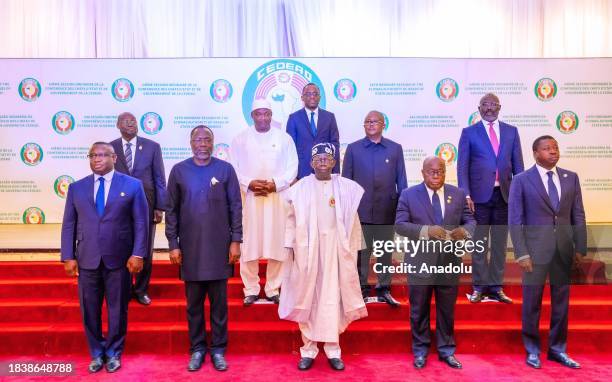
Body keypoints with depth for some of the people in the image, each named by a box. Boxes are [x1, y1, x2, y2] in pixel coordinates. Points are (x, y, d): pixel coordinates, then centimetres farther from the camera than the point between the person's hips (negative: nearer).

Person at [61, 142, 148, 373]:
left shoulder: (132, 185, 0)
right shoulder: (76, 188, 8)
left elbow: (141, 222, -3)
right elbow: (69, 225, 7)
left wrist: (138, 254, -10)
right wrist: (68, 257, 0)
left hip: (119, 259, -2)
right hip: (87, 259, 2)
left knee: (117, 309, 9)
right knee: (89, 310, 11)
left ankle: (113, 353, 27)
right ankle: (97, 353, 29)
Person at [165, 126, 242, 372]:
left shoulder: (225, 169, 0)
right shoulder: (178, 171, 3)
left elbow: (235, 207, 1)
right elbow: (171, 210, 4)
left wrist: (236, 241, -4)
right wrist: (173, 244, 0)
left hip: (219, 247, -1)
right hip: (190, 248, 1)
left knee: (219, 303, 8)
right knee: (193, 303, 11)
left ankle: (218, 349, 22)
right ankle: (197, 348, 26)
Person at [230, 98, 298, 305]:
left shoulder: (285, 138, 6)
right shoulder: (240, 139, 7)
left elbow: (292, 168, 3)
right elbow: (232, 168, 4)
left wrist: (275, 183, -12)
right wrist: (249, 183, -12)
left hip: (277, 197, 0)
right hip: (248, 197, 0)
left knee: (277, 243, 1)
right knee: (249, 244, 0)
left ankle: (273, 289, 12)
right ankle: (251, 290, 12)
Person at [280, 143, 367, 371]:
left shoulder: (347, 188, 1)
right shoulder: (299, 188, 0)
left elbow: (353, 220, 4)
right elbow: (291, 219, 2)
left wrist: (353, 248, 2)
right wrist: (290, 246, -2)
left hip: (335, 248, 0)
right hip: (307, 248, 0)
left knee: (333, 298, 4)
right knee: (307, 298, 6)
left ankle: (333, 351, 15)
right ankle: (308, 350, 17)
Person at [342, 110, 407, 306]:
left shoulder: (395, 148, 7)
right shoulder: (353, 148, 5)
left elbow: (401, 180, 7)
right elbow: (346, 179, 6)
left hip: (387, 210, 1)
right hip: (361, 210, -1)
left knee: (385, 251, 9)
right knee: (361, 251, 6)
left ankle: (384, 289, 20)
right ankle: (361, 288, 17)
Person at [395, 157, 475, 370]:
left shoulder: (458, 194, 6)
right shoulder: (409, 195, -3)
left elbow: (470, 220, 6)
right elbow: (400, 225, -10)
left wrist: (465, 230, -19)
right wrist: (426, 230, -25)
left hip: (449, 262, 2)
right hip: (420, 262, -2)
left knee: (447, 310, 14)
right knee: (419, 310, 11)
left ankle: (446, 350, 30)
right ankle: (420, 350, 27)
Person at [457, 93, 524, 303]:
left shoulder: (511, 131, 10)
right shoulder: (469, 132, 3)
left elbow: (517, 164, 9)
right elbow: (462, 166, -2)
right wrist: (466, 195, -11)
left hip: (504, 195, 3)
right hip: (479, 195, -2)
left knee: (500, 244, 9)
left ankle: (496, 288, 18)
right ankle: (479, 287, 14)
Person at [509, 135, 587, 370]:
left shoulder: (571, 178, 7)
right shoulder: (521, 180, -3)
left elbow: (578, 216, 8)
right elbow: (515, 220, -6)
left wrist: (580, 248, 1)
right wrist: (522, 253, -12)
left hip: (565, 249, 4)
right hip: (535, 249, -3)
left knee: (561, 302, 12)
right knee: (531, 303, 5)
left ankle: (557, 349, 27)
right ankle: (532, 350, 21)